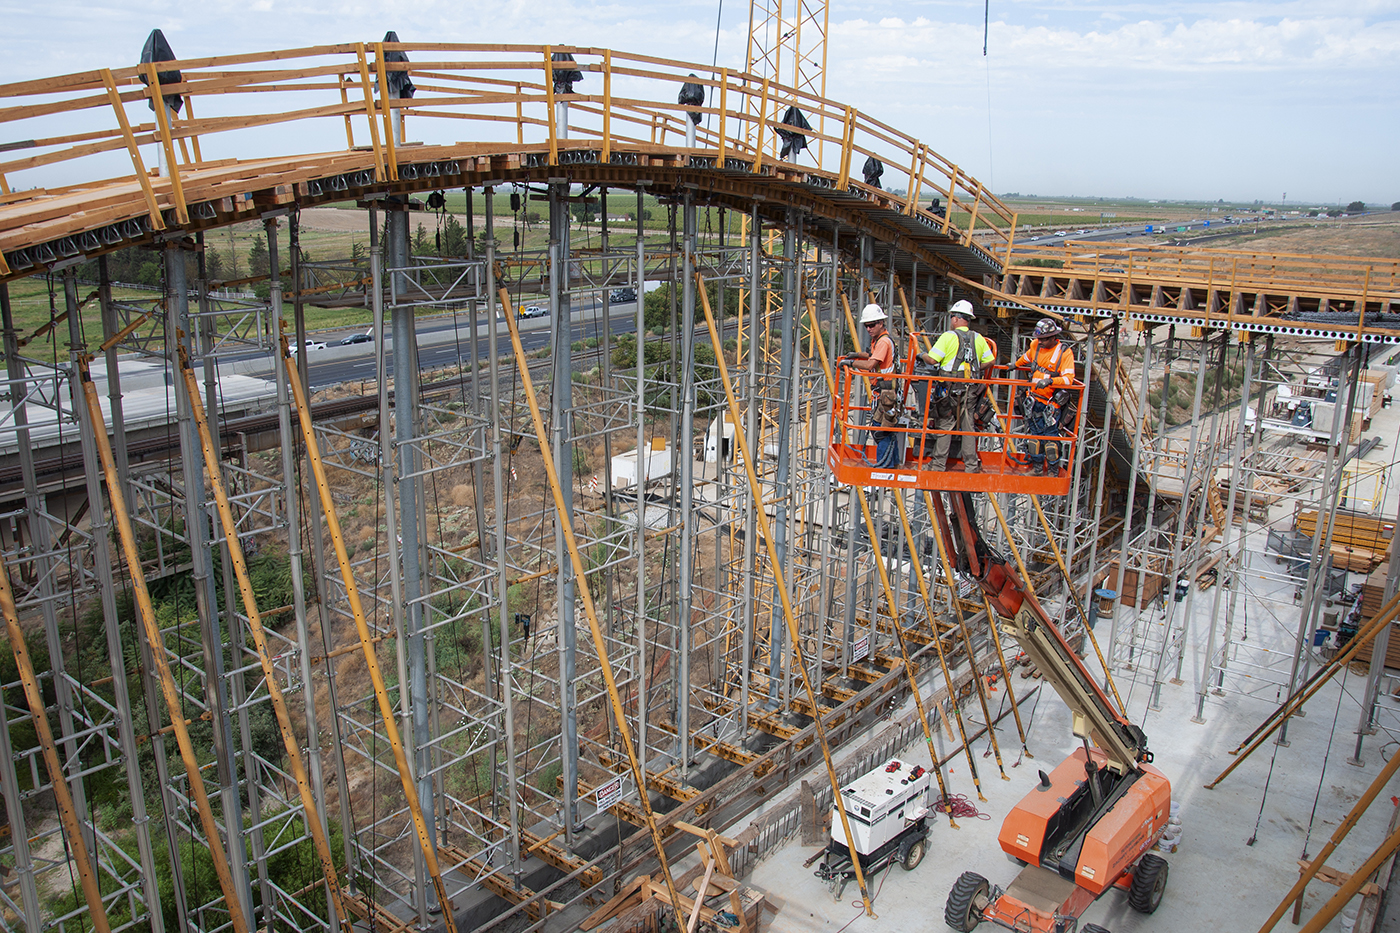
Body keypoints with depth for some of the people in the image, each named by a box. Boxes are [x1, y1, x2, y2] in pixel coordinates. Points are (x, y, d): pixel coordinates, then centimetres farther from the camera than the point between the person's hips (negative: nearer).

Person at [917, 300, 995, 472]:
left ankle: (939, 464, 8)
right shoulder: (979, 339, 7)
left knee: (944, 426, 4)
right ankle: (971, 465, 11)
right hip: (971, 390, 4)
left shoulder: (948, 336, -8)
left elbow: (932, 359, -12)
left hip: (950, 388, -4)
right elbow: (990, 361, 8)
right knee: (968, 427, 9)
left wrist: (921, 355, 8)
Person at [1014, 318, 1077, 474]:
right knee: (1035, 433, 10)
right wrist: (1015, 365, 44)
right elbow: (1026, 358, 28)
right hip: (1034, 400, 5)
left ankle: (1053, 470, 4)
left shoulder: (1065, 353, -12)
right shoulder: (1036, 346, 3)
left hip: (1052, 403, -5)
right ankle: (1037, 466, 20)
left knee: (1050, 435, -5)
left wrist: (1050, 381, -36)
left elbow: (1068, 379, -21)